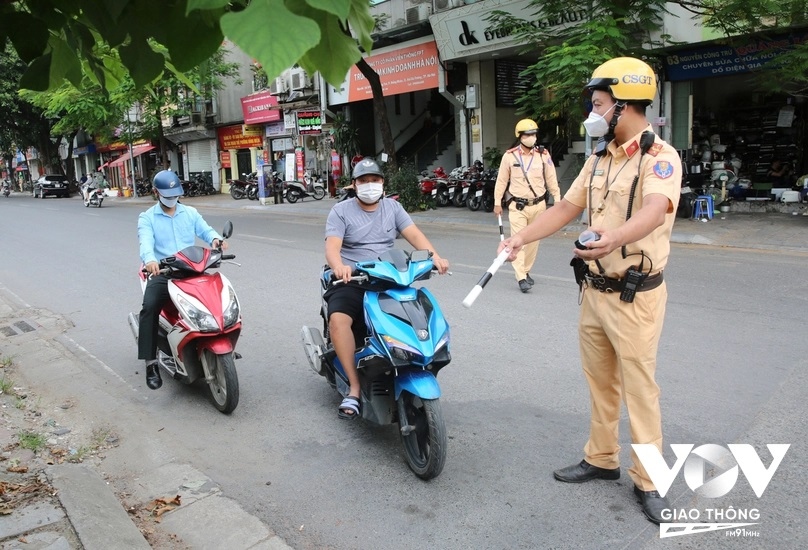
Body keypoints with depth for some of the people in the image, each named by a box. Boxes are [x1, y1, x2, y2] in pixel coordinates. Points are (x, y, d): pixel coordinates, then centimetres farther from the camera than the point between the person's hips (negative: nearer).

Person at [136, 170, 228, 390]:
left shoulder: (190, 213, 15)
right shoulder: (147, 218, 4)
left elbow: (205, 230, 2)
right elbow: (146, 241, -15)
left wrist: (215, 239, -25)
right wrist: (150, 260, -38)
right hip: (162, 273, -2)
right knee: (149, 307, -28)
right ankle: (151, 362, -22)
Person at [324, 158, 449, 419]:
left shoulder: (393, 207, 14)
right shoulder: (341, 211, 4)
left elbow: (414, 234, 2)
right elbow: (332, 247, -10)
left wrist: (434, 256, -18)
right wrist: (339, 267, -34)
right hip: (351, 281, -3)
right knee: (338, 319, -31)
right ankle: (355, 389, -23)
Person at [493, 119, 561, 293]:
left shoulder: (543, 155, 1)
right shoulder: (509, 156, -3)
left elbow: (551, 179, 4)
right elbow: (502, 180, 2)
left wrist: (557, 200, 1)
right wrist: (497, 203, 2)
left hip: (538, 205, 2)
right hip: (518, 206, -2)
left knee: (533, 241, 10)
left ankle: (526, 271, 26)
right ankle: (521, 278, -10)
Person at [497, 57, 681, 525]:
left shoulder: (660, 157, -15)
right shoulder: (600, 158, 11)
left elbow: (653, 210, -34)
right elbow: (567, 208, 13)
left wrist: (616, 235, -55)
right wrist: (521, 239, 4)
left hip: (635, 296, -7)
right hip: (594, 289, 7)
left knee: (639, 388, 3)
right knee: (600, 381, 16)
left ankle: (647, 480, 18)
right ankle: (601, 458, 32)